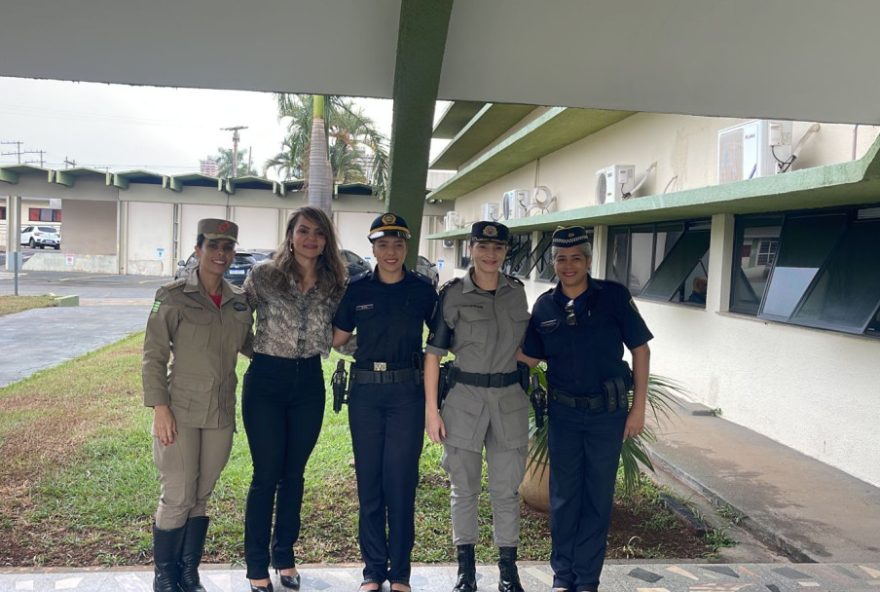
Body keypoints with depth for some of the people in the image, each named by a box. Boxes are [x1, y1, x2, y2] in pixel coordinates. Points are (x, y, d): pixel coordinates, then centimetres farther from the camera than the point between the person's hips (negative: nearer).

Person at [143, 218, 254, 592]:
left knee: (201, 497, 14)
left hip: (222, 414, 4)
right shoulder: (174, 296, -8)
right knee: (177, 498, 3)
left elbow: (249, 346, 19)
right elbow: (153, 356, -8)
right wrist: (160, 408, -13)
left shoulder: (239, 301, 5)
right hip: (181, 411, -4)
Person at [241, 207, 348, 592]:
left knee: (294, 474, 13)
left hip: (309, 383, 3)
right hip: (266, 381, -3)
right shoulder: (264, 276, -6)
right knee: (266, 475, 2)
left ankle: (284, 557, 31)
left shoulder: (334, 285, 3)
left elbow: (336, 339, 9)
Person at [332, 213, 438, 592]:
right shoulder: (358, 289, 4)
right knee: (369, 483, 7)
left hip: (407, 393, -1)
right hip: (365, 392, 2)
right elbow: (336, 338, 14)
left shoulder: (422, 289, 2)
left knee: (401, 483, 1)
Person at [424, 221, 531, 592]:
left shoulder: (516, 292, 5)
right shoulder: (453, 294, -5)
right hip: (465, 397, -2)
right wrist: (431, 408, -8)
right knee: (464, 488, 10)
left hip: (509, 398, 2)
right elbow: (433, 353, -5)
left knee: (507, 489, 9)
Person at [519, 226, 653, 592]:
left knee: (598, 495, 8)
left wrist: (639, 407, -6)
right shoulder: (544, 306, -1)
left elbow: (640, 349, -4)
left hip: (608, 411, -2)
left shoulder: (613, 296, -9)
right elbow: (529, 357, 8)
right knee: (563, 495, 11)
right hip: (563, 412, 2)